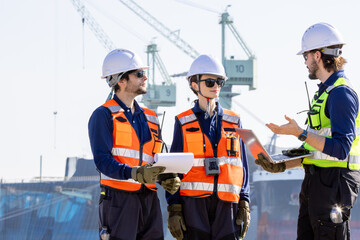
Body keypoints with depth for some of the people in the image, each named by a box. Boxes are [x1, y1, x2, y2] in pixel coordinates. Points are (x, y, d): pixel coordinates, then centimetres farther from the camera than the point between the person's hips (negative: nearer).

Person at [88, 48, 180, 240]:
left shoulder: (149, 118, 20)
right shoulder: (103, 115, -1)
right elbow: (102, 160, -12)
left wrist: (167, 180, -1)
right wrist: (135, 174, -26)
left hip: (149, 200, 6)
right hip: (118, 200, -6)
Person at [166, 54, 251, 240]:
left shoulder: (233, 122, 13)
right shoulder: (184, 123, 6)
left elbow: (242, 164, 14)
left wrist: (244, 203, 5)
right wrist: (173, 209, -2)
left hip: (226, 203, 2)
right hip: (194, 202, -2)